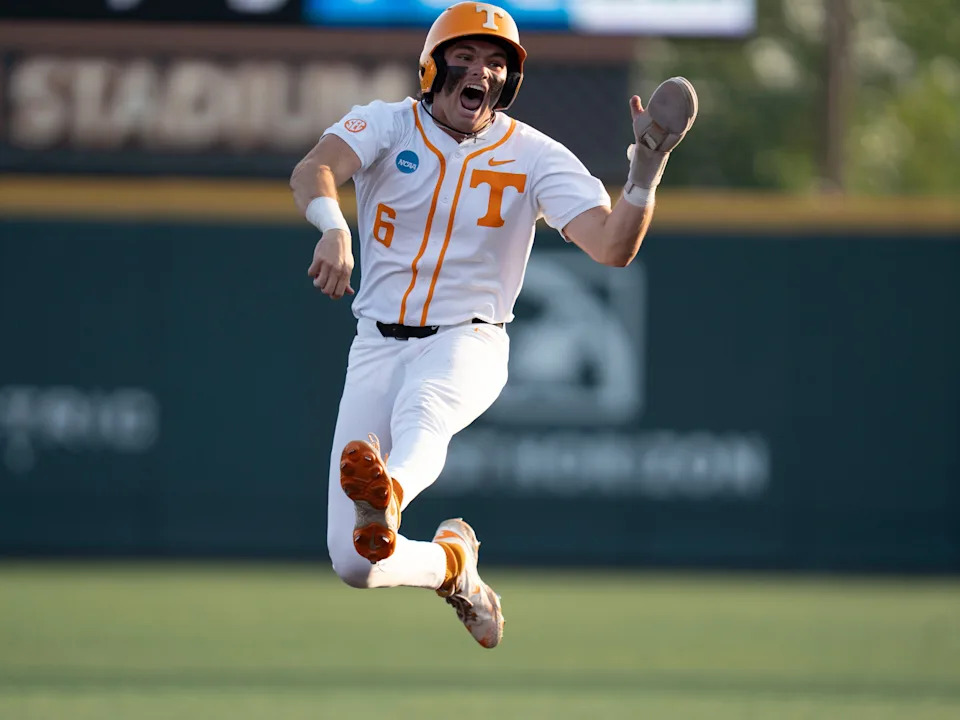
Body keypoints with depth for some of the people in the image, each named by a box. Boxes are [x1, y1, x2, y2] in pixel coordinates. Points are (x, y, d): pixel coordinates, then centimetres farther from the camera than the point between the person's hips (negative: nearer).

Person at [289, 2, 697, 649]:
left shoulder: (536, 157, -1)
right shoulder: (387, 125, -1)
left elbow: (613, 247, -11)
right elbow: (314, 170, -22)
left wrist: (644, 176, -30)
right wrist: (333, 227, -45)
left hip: (468, 344, -2)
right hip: (379, 346, 2)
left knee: (420, 412, -41)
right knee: (354, 563, -5)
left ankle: (390, 497, -74)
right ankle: (449, 564, 27)